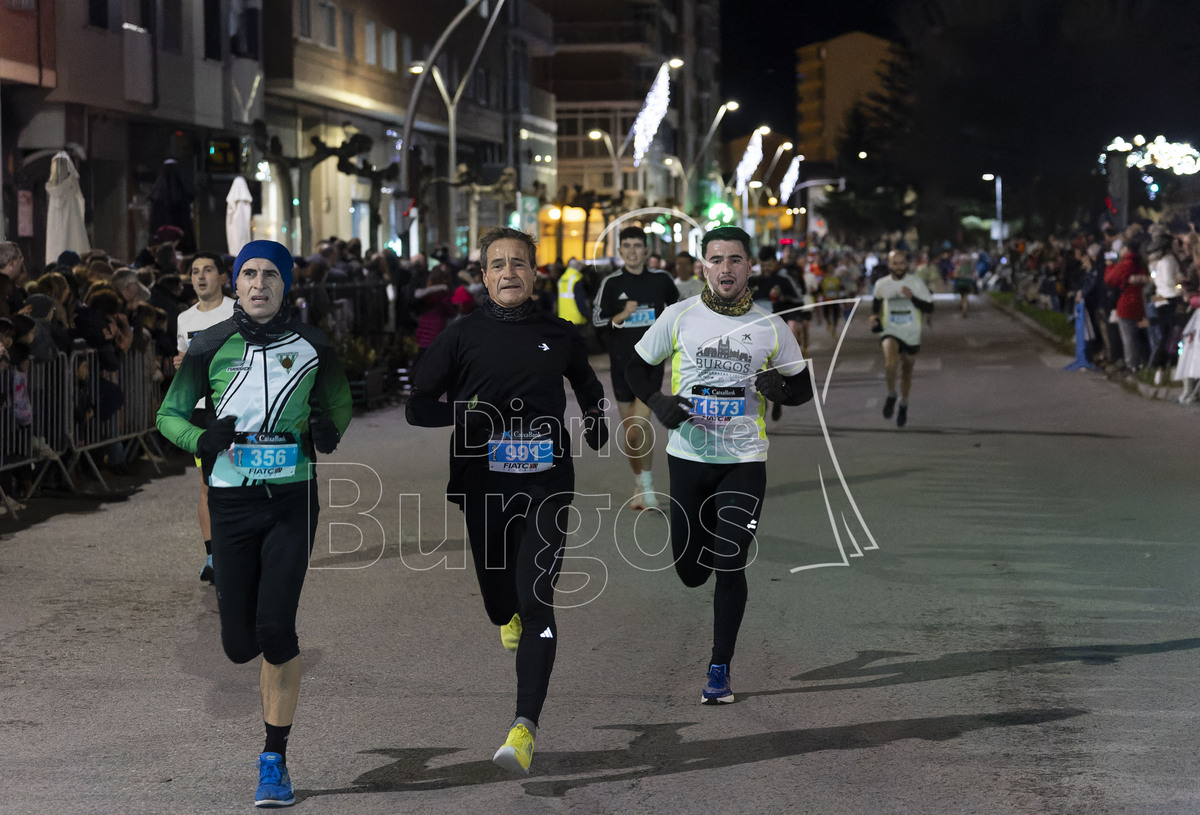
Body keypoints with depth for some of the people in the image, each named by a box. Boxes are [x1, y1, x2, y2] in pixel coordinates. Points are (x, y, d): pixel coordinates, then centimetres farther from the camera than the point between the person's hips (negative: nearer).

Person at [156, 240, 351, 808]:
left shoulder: (310, 346, 1)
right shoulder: (210, 346, 0)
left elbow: (338, 403, 17)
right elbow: (169, 415, 8)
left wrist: (329, 431, -5)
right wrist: (203, 440, -13)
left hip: (292, 501, -1)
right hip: (230, 500, 1)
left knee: (275, 628, -12)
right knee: (239, 642, 1)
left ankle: (274, 760, 0)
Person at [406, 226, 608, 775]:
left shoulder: (560, 334, 8)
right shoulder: (463, 335, 3)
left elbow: (586, 382, 29)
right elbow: (417, 406, 1)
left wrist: (595, 415, 11)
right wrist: (467, 412, -14)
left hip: (546, 483, -1)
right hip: (484, 482, 1)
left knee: (536, 601, -14)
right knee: (499, 598, 14)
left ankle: (525, 728, -21)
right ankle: (508, 619, 55)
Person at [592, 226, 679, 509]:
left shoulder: (661, 279, 3)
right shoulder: (611, 283, 1)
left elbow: (678, 306, 21)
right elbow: (597, 319, -1)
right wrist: (622, 316, -15)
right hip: (622, 358, 2)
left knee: (640, 422, -19)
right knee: (628, 427, 9)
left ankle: (646, 483, -9)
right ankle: (639, 484, 24)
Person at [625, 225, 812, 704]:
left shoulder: (771, 327, 1)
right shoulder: (679, 317, -1)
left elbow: (804, 389, 10)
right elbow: (636, 368, 10)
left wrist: (779, 387, -13)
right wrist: (658, 402, -10)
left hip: (744, 461, -1)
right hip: (689, 456, 1)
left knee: (729, 567, -8)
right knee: (690, 570, 7)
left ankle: (720, 669, 5)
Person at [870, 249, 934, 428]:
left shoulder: (916, 283, -6)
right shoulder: (881, 284, 0)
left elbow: (930, 308, -8)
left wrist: (912, 297, -22)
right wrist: (874, 316, 6)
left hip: (911, 334, 1)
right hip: (890, 332, -1)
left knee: (906, 372, 14)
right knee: (891, 362, -31)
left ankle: (903, 406, 39)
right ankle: (891, 395, -6)